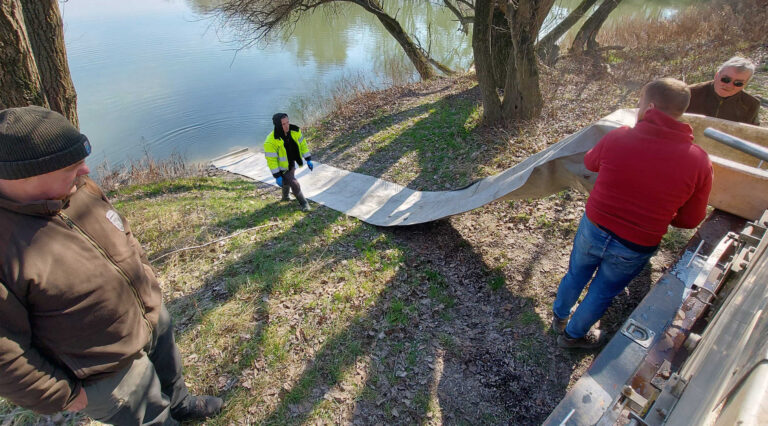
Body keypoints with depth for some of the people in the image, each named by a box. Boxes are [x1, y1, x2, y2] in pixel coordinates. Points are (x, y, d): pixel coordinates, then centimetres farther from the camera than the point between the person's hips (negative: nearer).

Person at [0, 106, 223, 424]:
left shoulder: (79, 189, -11)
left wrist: (148, 290, 14)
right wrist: (64, 396, -14)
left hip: (154, 318, 7)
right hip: (109, 373, -6)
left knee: (170, 374, 33)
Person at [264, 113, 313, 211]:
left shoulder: (294, 131, -18)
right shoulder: (271, 141, -34)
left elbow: (302, 144, -4)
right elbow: (271, 160, -27)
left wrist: (308, 160, -4)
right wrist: (277, 176, -25)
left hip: (291, 163, 6)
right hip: (281, 167, -6)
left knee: (287, 181, 28)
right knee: (294, 184, -7)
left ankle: (285, 197, 56)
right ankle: (303, 203, 16)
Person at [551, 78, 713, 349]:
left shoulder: (618, 138, -17)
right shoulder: (699, 163, -15)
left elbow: (590, 162, 5)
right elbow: (690, 219, -5)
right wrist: (657, 215, 13)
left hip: (593, 228, 1)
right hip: (634, 251, 0)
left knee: (576, 275, 26)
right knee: (602, 292, 22)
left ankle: (559, 317, 51)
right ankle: (573, 334, 45)